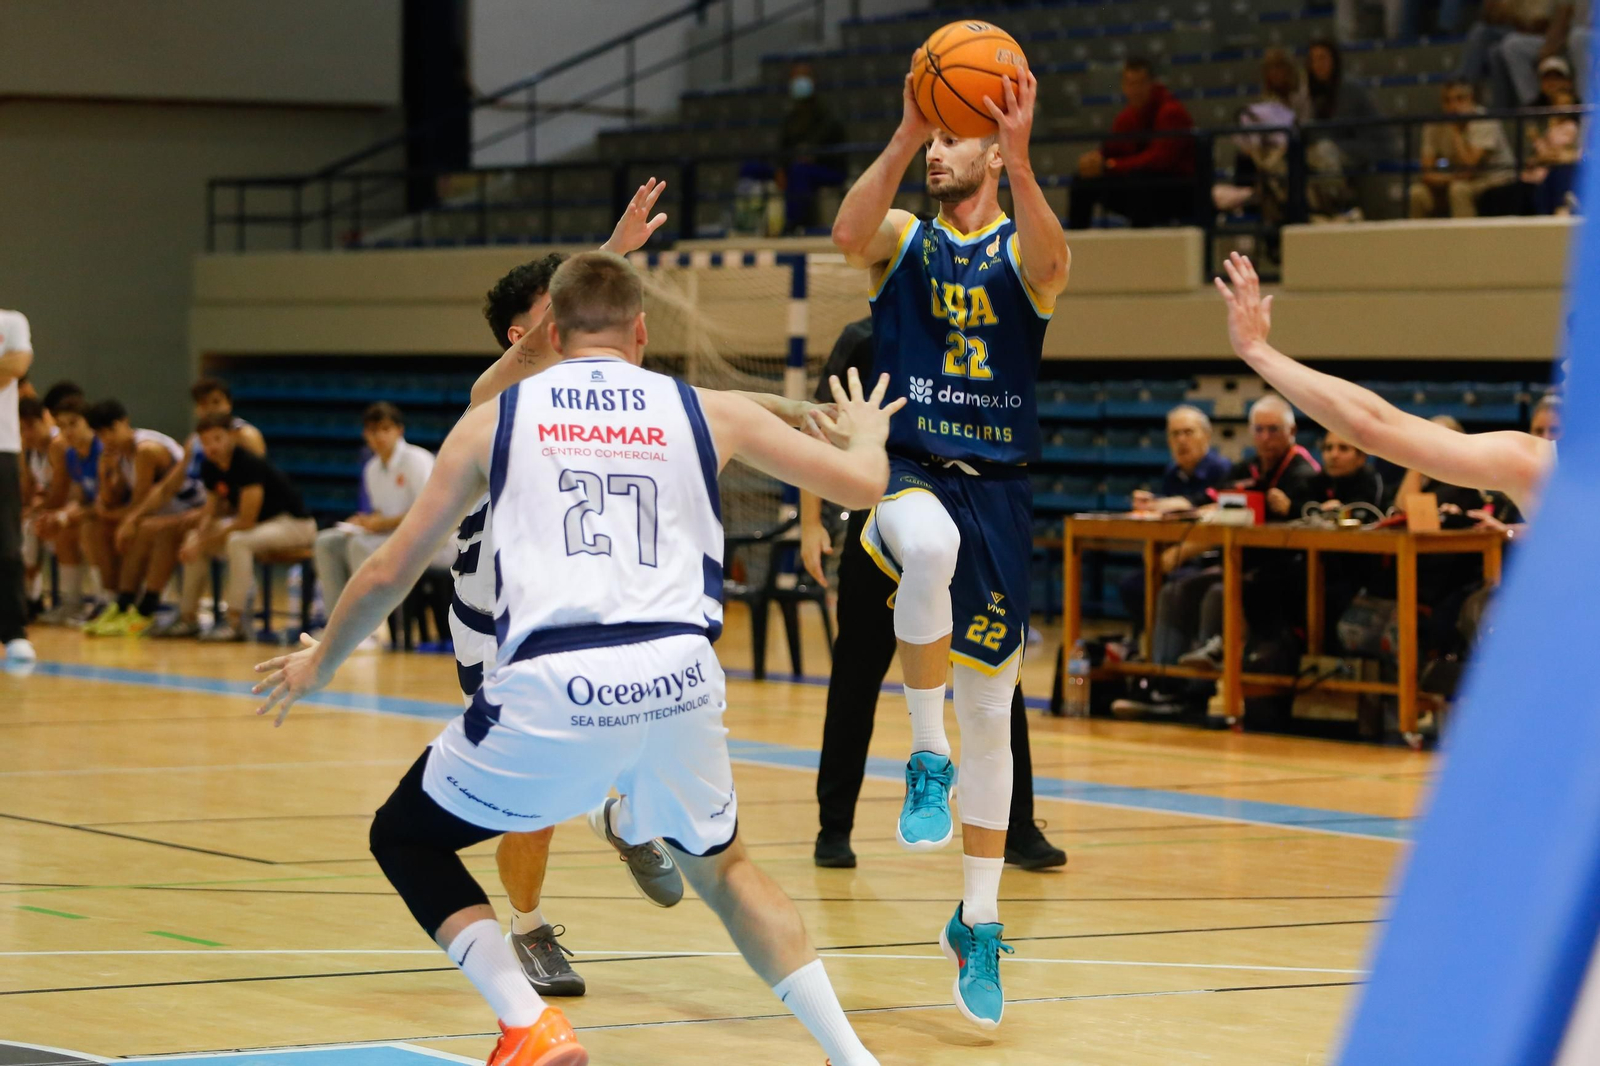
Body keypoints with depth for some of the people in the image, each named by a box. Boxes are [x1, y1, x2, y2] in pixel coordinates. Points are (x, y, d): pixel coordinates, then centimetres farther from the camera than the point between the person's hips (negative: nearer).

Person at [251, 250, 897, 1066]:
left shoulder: (495, 418, 16)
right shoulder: (707, 413, 16)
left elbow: (389, 574, 21)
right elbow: (862, 486, 21)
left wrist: (317, 665, 39)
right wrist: (867, 437, 46)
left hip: (550, 691, -2)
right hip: (678, 677, 3)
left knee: (405, 841, 20)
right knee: (721, 865, 30)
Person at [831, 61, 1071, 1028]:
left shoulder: (1020, 250, 2)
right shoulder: (904, 239, 4)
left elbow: (1051, 265, -24)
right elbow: (849, 232, -21)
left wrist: (1019, 158, -39)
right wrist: (906, 136, -35)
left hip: (997, 489, 1)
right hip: (909, 472, -1)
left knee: (991, 714, 5)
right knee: (932, 545, -40)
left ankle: (980, 923, 18)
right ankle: (927, 758, -24)